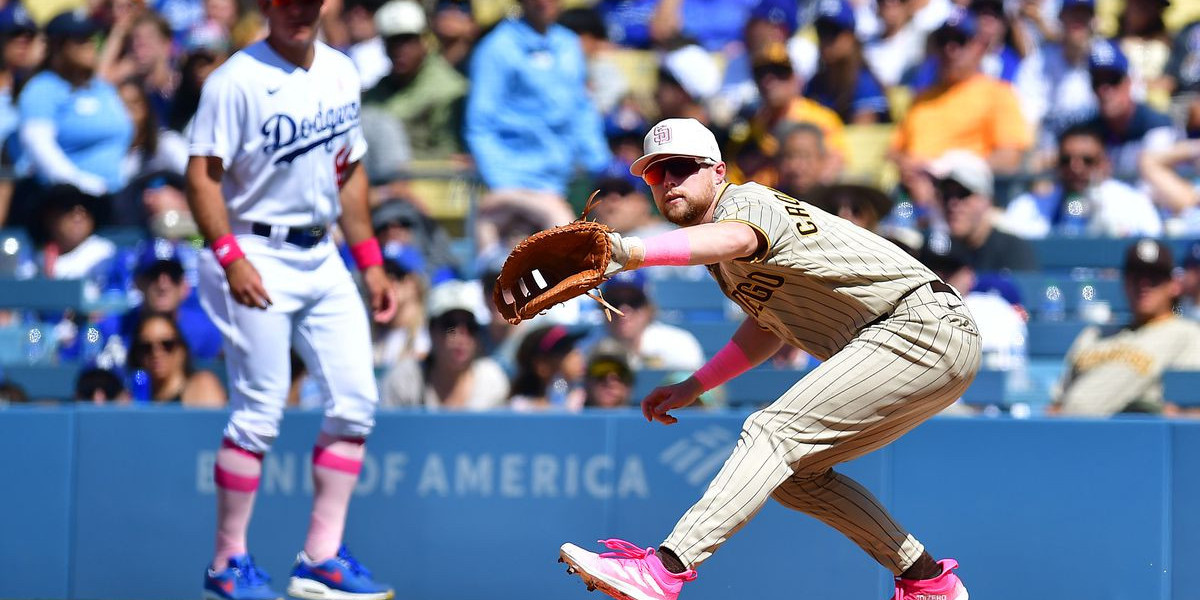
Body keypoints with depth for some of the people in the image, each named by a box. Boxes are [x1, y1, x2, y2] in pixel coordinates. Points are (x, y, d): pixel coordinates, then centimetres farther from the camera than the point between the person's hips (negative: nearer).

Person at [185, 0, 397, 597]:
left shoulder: (341, 72, 11)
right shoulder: (237, 79, -10)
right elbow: (203, 174, -14)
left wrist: (370, 262, 15)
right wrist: (229, 257, -24)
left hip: (322, 257, 7)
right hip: (256, 258, -7)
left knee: (355, 400, 2)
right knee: (259, 411, -6)